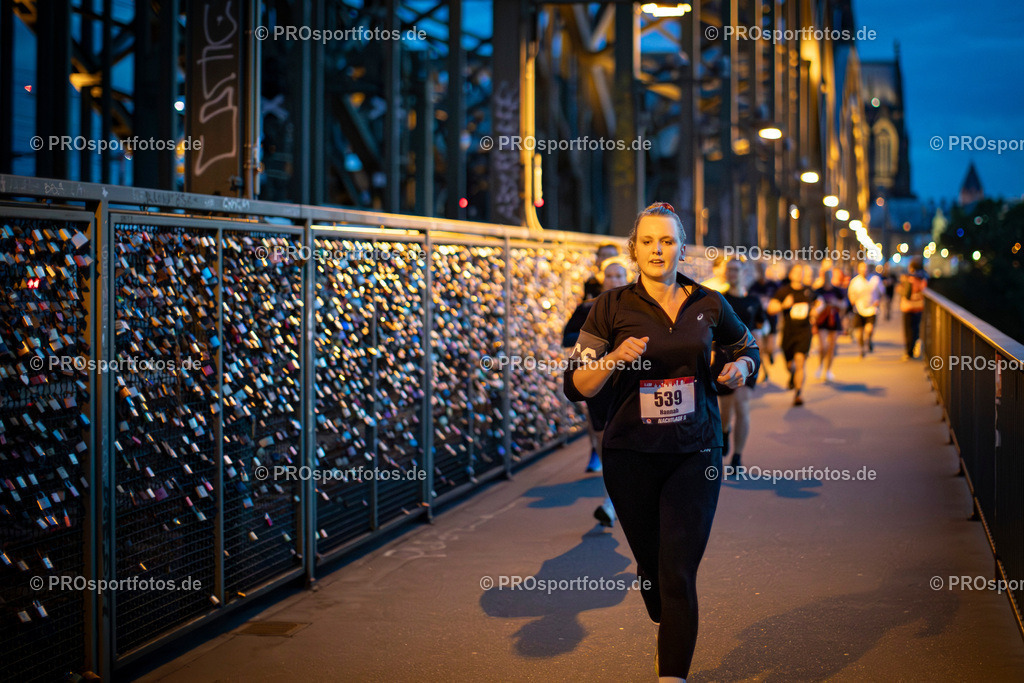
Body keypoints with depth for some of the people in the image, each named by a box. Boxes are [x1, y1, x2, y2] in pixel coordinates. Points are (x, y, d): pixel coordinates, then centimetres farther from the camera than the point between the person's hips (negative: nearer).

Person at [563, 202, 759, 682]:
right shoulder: (613, 307, -4)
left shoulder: (708, 305, 1)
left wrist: (740, 367, -2)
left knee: (679, 573, -9)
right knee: (650, 564, 16)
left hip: (695, 453, 0)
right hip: (631, 455, 0)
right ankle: (666, 627, 48)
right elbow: (576, 386, -5)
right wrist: (614, 358, -23)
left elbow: (747, 347, 20)